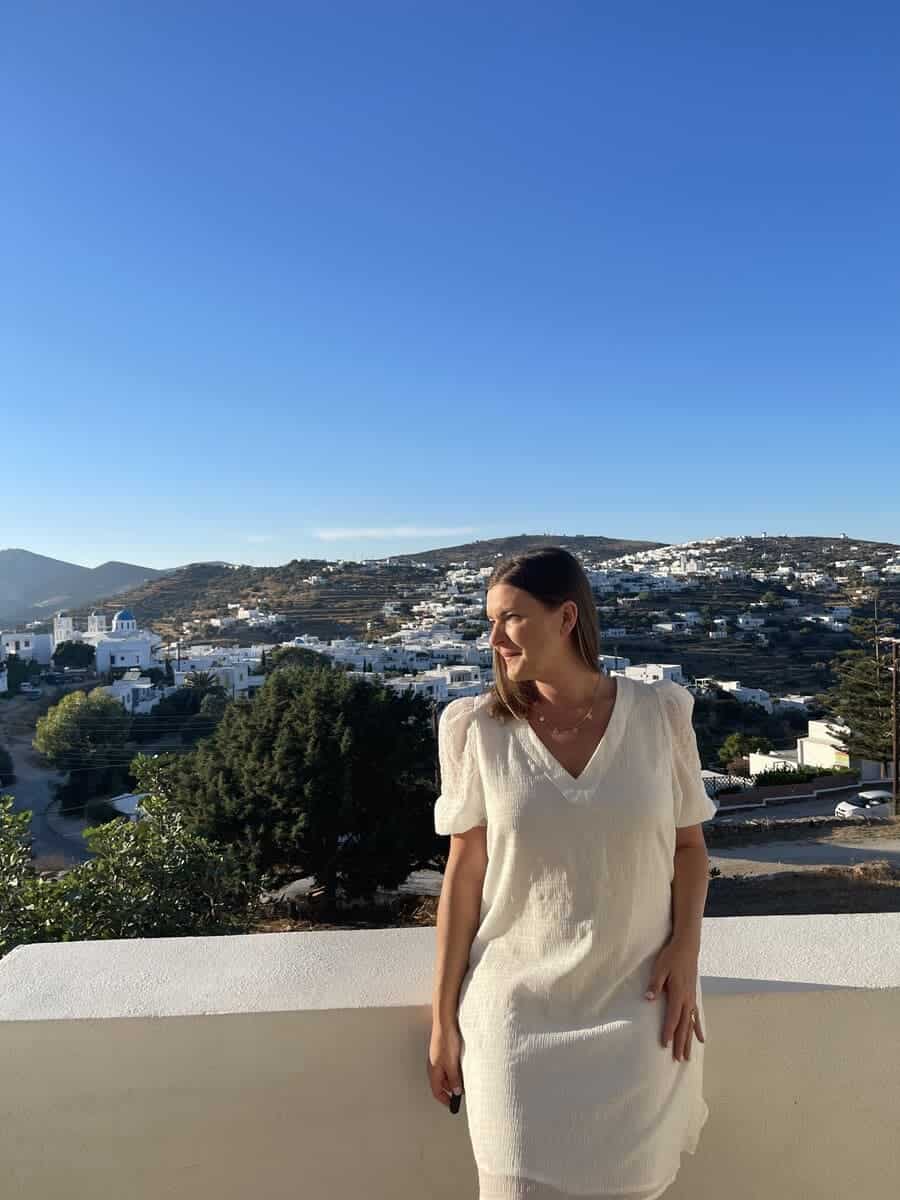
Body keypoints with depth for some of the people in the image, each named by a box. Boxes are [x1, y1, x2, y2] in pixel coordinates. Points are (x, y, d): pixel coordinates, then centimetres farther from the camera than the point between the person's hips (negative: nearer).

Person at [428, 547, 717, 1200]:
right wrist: (444, 1015, 0)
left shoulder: (660, 713, -6)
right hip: (520, 1009, 0)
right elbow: (465, 871, -3)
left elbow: (690, 846, 5)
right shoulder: (480, 728, -8)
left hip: (639, 1004, 1)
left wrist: (686, 949, -10)